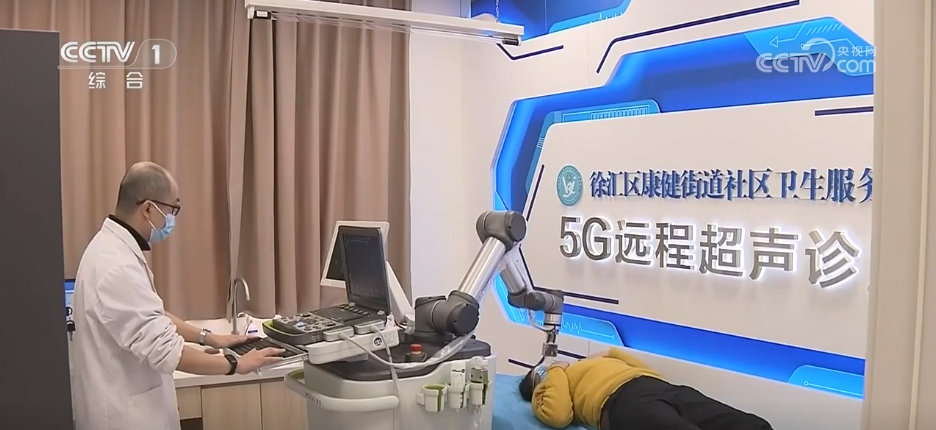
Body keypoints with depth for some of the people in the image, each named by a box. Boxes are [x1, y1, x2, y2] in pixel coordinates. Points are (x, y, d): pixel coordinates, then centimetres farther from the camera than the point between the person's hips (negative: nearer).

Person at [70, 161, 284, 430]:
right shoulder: (117, 266, -28)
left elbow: (150, 316, 16)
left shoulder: (112, 247, 5)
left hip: (125, 403, 10)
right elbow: (165, 350, -28)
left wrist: (207, 337, 13)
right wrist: (236, 365, -18)